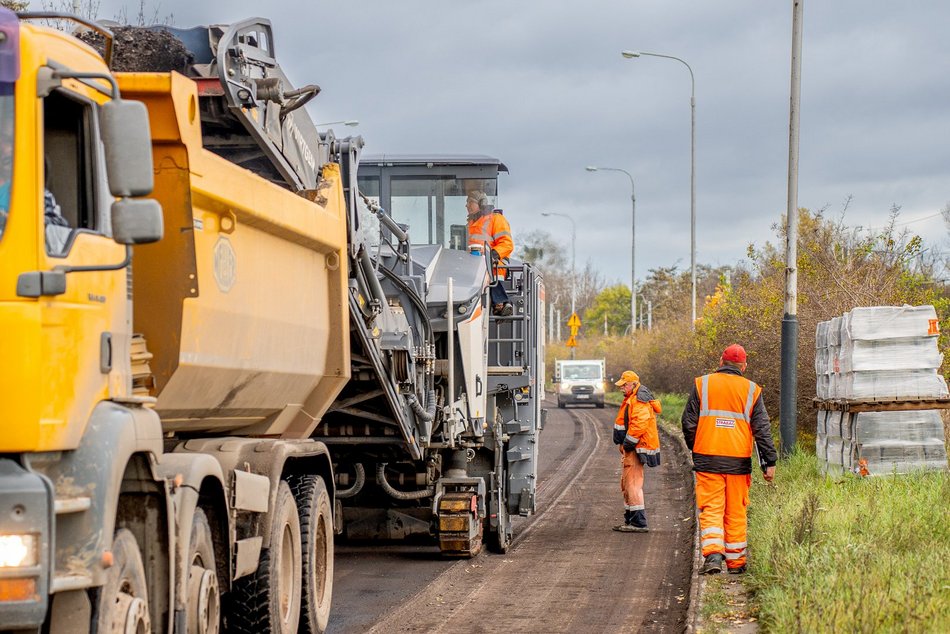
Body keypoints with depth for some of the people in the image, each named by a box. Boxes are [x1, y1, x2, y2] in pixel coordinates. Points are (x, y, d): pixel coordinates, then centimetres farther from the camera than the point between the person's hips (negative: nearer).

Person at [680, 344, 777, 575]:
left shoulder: (702, 384, 3)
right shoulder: (751, 390, 4)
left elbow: (689, 423, 4)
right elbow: (762, 429, 2)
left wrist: (694, 450, 19)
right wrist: (770, 462, 3)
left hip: (707, 459, -1)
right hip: (738, 461, 1)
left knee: (711, 509, 0)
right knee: (736, 512, 9)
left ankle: (712, 554, -19)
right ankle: (736, 562, 14)